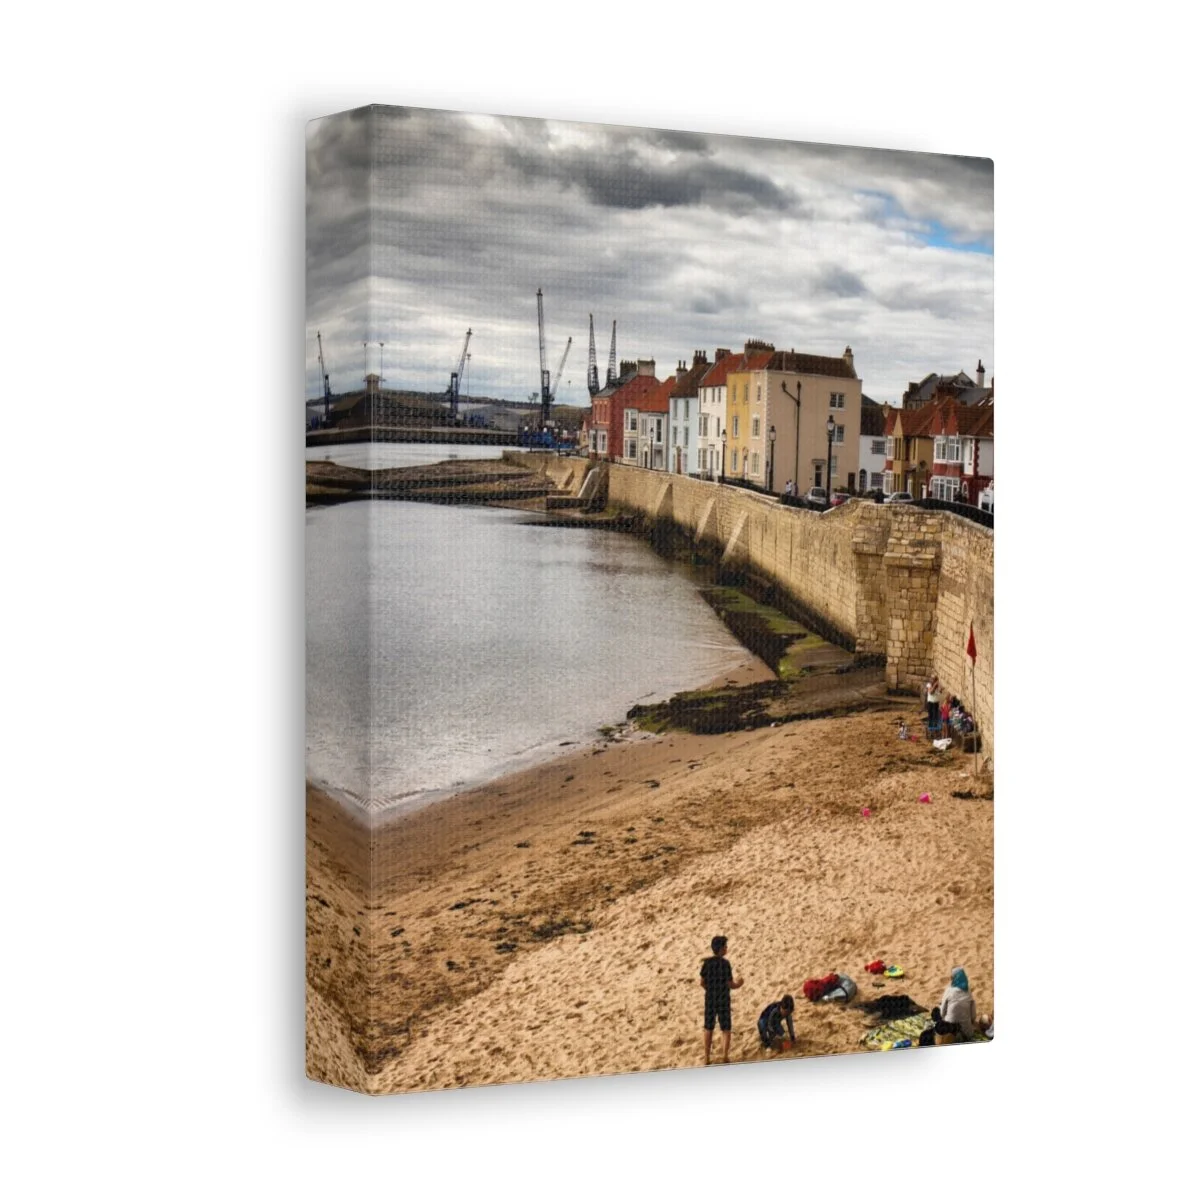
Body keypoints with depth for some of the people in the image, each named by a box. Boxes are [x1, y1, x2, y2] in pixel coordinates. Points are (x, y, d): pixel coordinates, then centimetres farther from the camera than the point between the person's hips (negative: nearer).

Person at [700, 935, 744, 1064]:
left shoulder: (707, 962, -4)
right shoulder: (725, 963, -18)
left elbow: (702, 982, 0)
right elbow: (730, 984, -15)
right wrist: (737, 984, 7)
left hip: (710, 999, 4)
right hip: (723, 1000, -4)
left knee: (708, 1028, 15)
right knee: (726, 1029, 10)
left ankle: (707, 1058, 19)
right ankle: (724, 1057, 8)